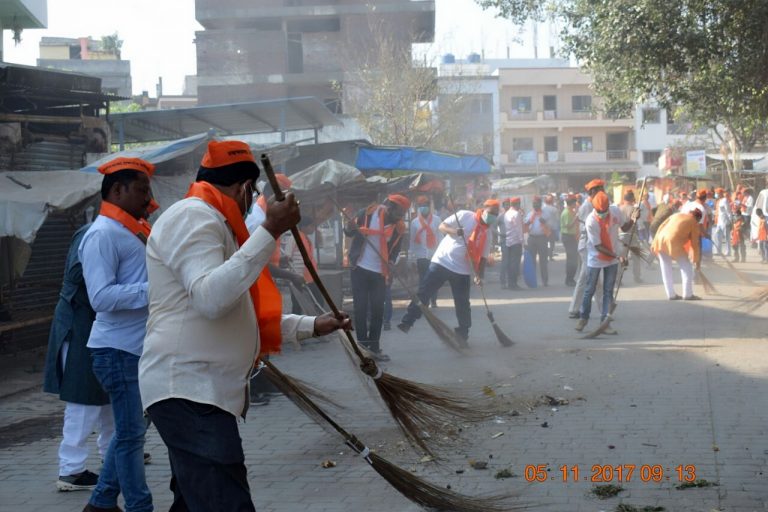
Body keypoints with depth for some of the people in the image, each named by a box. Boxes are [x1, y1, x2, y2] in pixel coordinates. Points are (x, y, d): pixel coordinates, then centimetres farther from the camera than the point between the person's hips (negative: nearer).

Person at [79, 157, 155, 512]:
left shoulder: (133, 230, 16)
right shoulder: (103, 233, -14)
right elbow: (102, 296, -23)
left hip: (141, 347, 10)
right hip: (119, 350, -10)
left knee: (131, 429, 16)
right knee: (131, 433, -2)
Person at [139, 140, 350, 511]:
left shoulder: (210, 223, 24)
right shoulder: (193, 216, -9)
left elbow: (242, 314, 29)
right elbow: (210, 299, -25)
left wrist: (312, 326, 26)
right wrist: (269, 232, -23)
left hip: (202, 391, 11)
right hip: (189, 390, -11)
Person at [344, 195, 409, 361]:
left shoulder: (399, 228, -3)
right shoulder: (367, 214, -11)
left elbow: (394, 250, 4)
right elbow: (348, 232, -3)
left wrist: (391, 263, -16)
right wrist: (350, 228, -26)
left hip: (380, 273, 3)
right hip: (360, 269, -3)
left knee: (378, 310, 5)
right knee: (361, 308, -1)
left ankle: (374, 347, 15)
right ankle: (362, 345, 7)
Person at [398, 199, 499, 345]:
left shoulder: (487, 233, 6)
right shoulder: (464, 216, -6)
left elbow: (483, 257, 7)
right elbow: (442, 226, -8)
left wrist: (480, 275, -8)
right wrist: (455, 231, -27)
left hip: (462, 271, 4)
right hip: (442, 261, -3)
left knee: (462, 304, 5)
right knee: (423, 292, -5)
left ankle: (463, 334, 18)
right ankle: (407, 322, 0)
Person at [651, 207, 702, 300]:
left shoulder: (677, 215, 25)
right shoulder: (694, 223, 11)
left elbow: (662, 227, 17)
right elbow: (695, 243, 10)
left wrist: (654, 243, 16)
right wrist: (697, 260, 19)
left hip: (660, 239, 6)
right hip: (674, 243, -6)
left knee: (666, 270, 16)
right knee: (687, 269, 7)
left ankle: (671, 294, 21)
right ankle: (688, 294, 9)